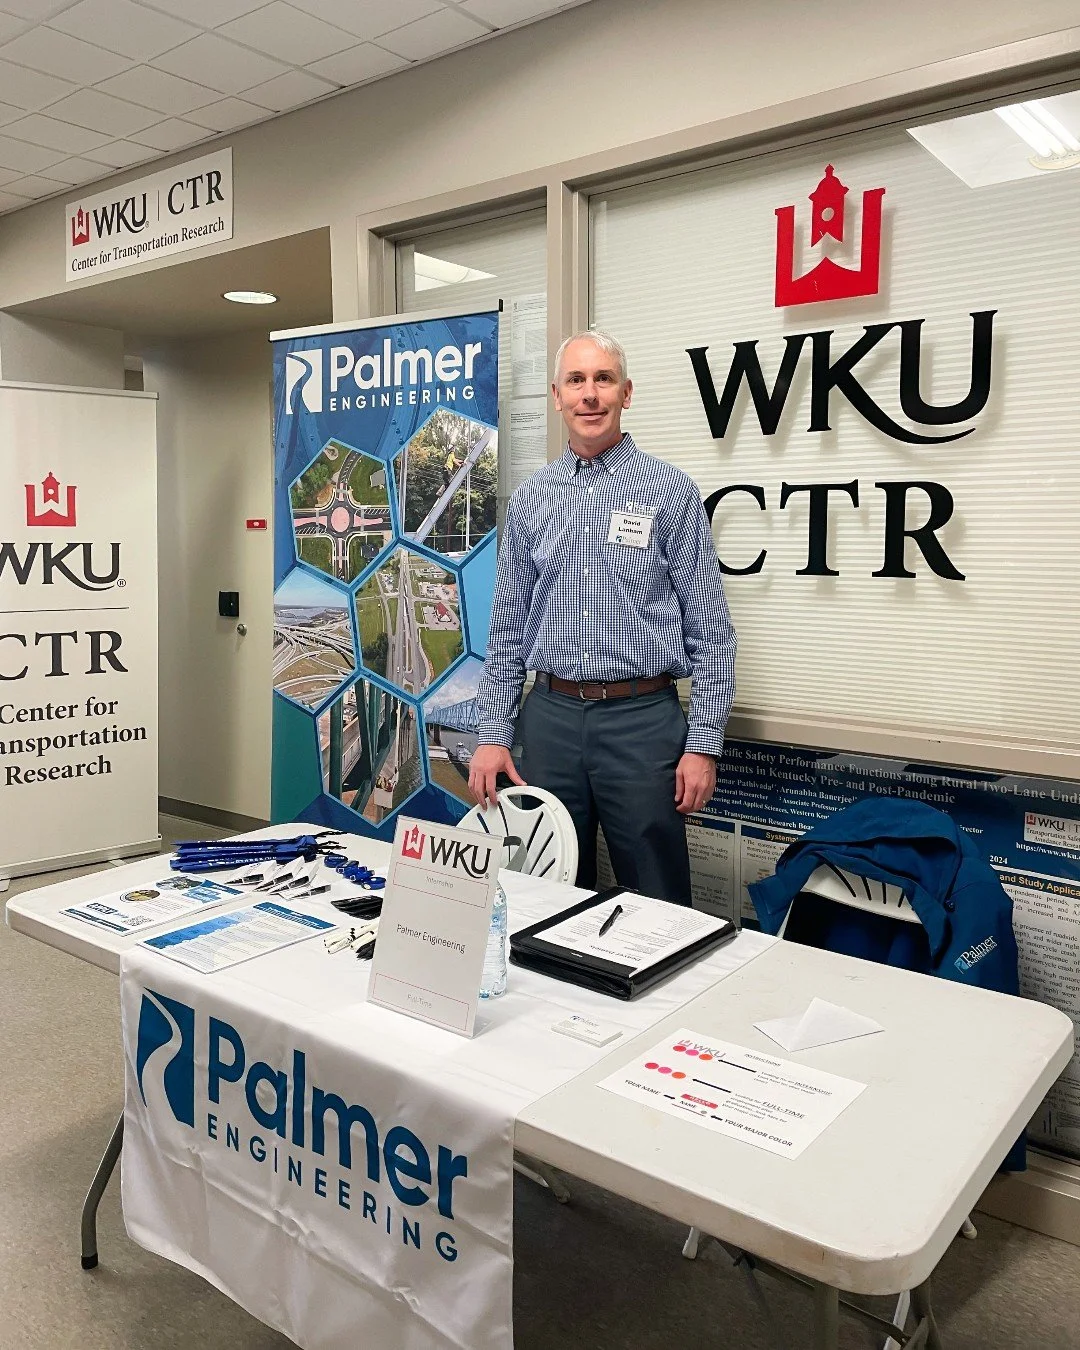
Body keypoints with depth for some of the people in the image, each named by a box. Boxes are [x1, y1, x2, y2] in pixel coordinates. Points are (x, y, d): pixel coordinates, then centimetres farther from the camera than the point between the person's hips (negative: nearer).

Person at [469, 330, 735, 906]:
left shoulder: (670, 490, -2)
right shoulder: (530, 498, 9)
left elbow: (710, 633, -3)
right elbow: (505, 629, 11)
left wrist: (703, 744, -8)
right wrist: (492, 732, 5)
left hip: (643, 718, -3)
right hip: (549, 717, 3)